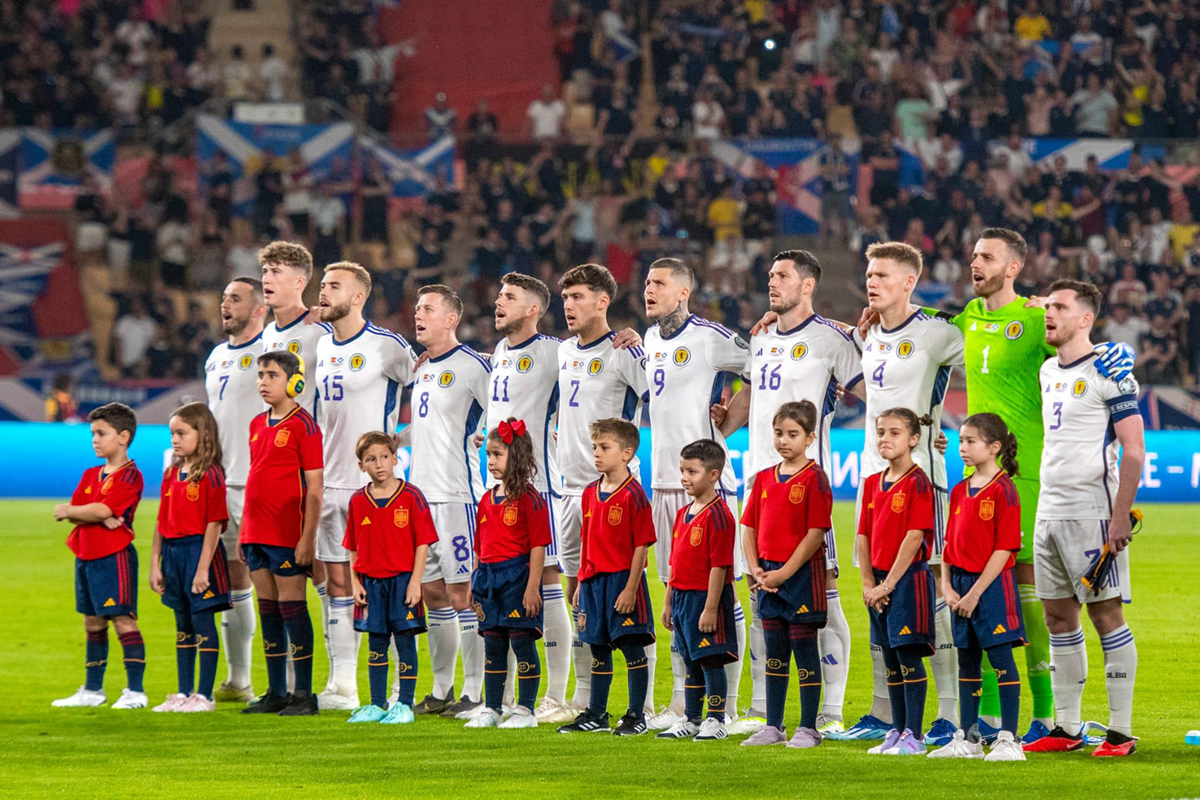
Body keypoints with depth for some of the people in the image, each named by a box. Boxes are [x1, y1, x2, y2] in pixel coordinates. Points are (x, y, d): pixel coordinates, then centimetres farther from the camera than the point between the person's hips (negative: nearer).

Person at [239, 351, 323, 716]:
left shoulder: (304, 425, -8)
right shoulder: (257, 424, 13)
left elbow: (314, 487, -11)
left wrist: (308, 538, -15)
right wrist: (244, 531, 17)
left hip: (287, 533, -7)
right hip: (257, 533, 7)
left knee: (292, 608, -4)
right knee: (268, 610, 10)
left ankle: (303, 694, 0)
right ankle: (276, 692, 15)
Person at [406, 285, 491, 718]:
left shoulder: (472, 366, -8)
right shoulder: (420, 369, 16)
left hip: (458, 493, -8)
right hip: (421, 493, 8)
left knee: (462, 591, -8)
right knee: (432, 590, 10)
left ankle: (475, 691, -4)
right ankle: (442, 690, 17)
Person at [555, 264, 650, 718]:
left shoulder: (623, 353, -10)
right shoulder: (564, 352, 14)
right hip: (571, 487, 8)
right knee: (578, 593, 10)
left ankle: (644, 701, -6)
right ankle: (583, 698, 17)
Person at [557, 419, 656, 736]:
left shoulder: (633, 495, -11)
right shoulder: (590, 493, 11)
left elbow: (641, 546, -13)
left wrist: (630, 589, -17)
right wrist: (581, 583, 13)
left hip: (622, 579, -7)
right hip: (593, 580, 7)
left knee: (632, 648, -1)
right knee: (598, 650, 14)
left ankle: (636, 716, 5)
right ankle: (595, 715, 22)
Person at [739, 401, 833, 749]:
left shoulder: (814, 478, -9)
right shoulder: (764, 478, 11)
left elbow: (816, 534, -14)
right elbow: (749, 527, 14)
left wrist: (784, 573, -16)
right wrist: (755, 569, -1)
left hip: (802, 574, -6)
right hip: (769, 577, 6)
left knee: (804, 649, -2)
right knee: (774, 653, 11)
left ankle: (808, 729, 3)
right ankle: (772, 727, 17)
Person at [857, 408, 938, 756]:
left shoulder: (917, 482, -10)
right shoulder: (873, 483, 11)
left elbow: (915, 537, -16)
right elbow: (863, 535, 12)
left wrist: (889, 584, -15)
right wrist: (869, 583, 1)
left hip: (909, 577, -7)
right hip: (880, 583, 7)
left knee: (908, 656, -7)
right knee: (890, 660, 12)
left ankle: (913, 736, -4)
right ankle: (897, 731, 19)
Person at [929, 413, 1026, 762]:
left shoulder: (1003, 489, -11)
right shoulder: (960, 491, 13)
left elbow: (1005, 548, -15)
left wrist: (976, 592, -16)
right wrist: (947, 586, 2)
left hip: (993, 584, -8)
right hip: (962, 585, 8)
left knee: (1001, 660, -5)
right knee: (967, 663, 12)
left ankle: (1009, 739, -3)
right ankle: (967, 739, 19)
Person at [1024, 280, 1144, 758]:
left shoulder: (1108, 373, -10)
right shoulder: (1049, 372, 14)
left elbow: (1134, 449, -13)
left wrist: (1121, 516, -18)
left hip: (1092, 514, -8)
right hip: (1049, 514, 8)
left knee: (1105, 613, -5)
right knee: (1059, 618, 9)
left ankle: (1121, 731, -2)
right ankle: (1066, 728, 15)